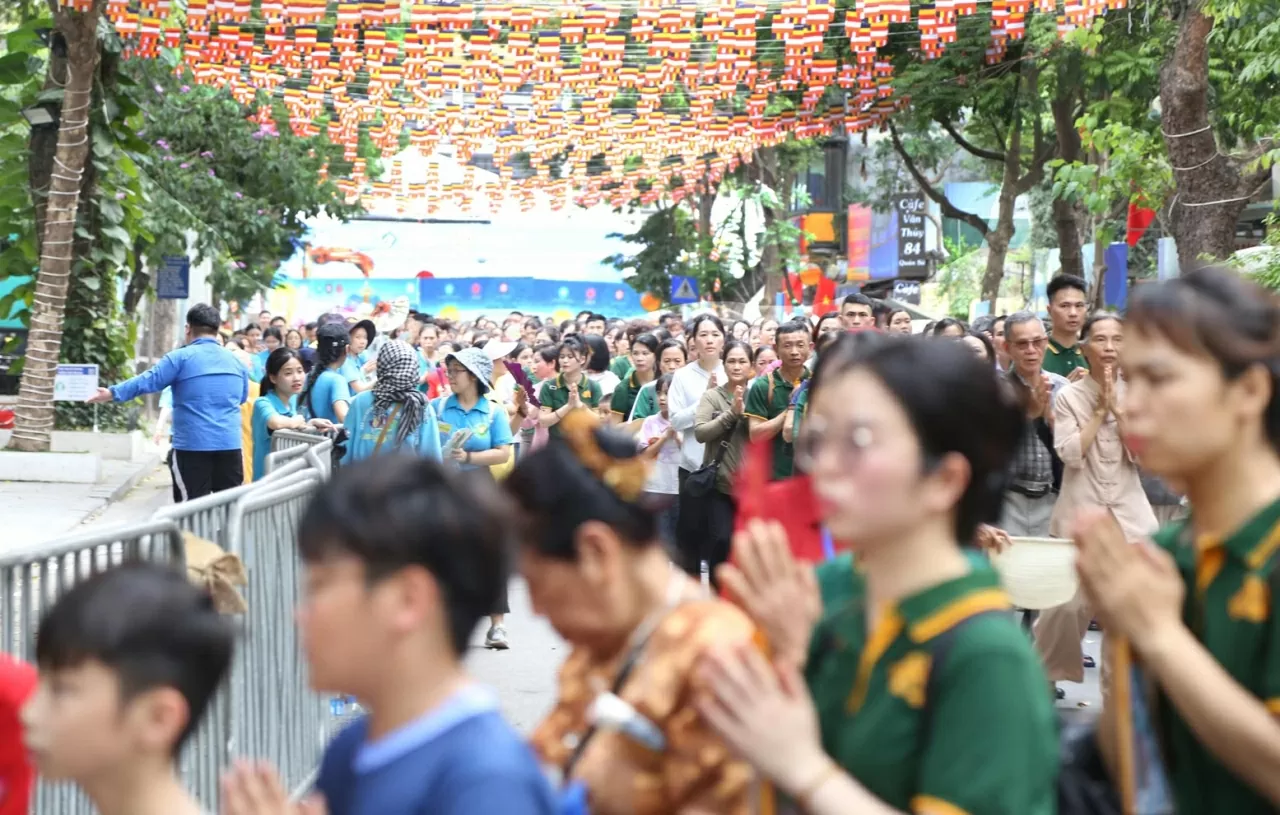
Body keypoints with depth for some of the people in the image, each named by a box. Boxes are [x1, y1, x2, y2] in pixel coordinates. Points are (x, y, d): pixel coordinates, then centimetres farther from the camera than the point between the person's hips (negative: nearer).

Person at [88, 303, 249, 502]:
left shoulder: (182, 357, -5)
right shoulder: (235, 361, 10)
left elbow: (147, 381, -8)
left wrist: (113, 393, 0)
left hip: (193, 446, -4)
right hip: (230, 445, 4)